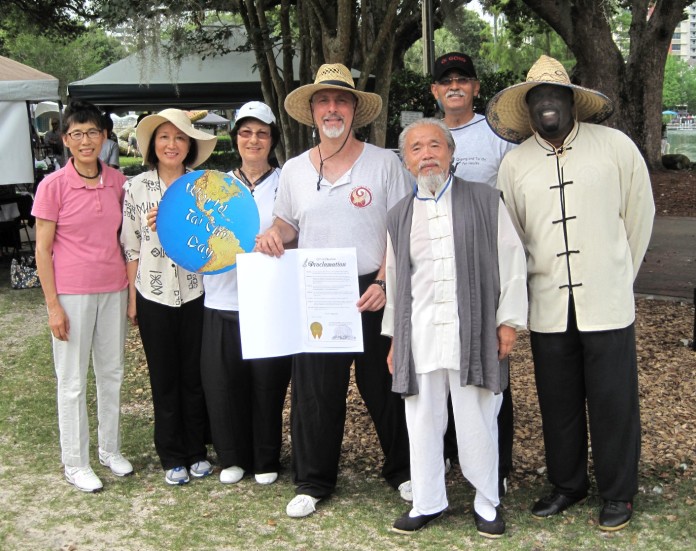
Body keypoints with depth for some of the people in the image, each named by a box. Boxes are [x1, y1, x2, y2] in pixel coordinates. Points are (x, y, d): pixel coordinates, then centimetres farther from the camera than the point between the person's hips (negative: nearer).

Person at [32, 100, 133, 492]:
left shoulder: (117, 182, 3)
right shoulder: (54, 186, -9)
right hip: (72, 293, -4)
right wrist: (54, 306, -11)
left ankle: (111, 449, 31)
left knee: (112, 373, 14)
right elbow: (43, 250, -7)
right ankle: (76, 464, 18)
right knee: (73, 382, 5)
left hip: (114, 290, 4)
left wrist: (130, 287, 7)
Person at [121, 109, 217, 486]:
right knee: (164, 379, 9)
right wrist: (131, 298, 0)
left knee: (195, 376, 9)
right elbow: (131, 247, 1)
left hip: (195, 294, 0)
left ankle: (197, 452, 24)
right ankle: (172, 457, 21)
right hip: (154, 295, 0)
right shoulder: (138, 187, -1)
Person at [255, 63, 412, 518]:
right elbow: (288, 224, 20)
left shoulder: (384, 163, -1)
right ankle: (313, 481, 21)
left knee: (383, 385, 7)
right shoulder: (294, 170, 8)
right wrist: (274, 235, -4)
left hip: (373, 292, -2)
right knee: (314, 389, 5)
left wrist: (383, 282, -14)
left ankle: (402, 469, 27)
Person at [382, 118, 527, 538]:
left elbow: (511, 262, 0)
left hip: (473, 332, -3)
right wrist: (394, 337, 15)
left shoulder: (485, 201, 2)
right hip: (419, 336, 3)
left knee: (477, 421, 4)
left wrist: (508, 321, -4)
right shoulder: (399, 217, 14)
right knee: (423, 421, 8)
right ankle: (427, 502, 23)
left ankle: (487, 502, 20)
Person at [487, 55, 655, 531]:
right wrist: (537, 275, 13)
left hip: (607, 303, -2)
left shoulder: (616, 146, -2)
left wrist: (618, 276, 10)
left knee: (614, 402, 3)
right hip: (548, 306, 2)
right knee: (558, 402, 11)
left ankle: (619, 493, 20)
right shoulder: (515, 162, 4)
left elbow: (639, 214, 6)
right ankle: (567, 484, 29)